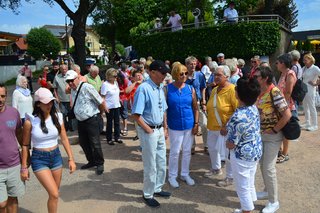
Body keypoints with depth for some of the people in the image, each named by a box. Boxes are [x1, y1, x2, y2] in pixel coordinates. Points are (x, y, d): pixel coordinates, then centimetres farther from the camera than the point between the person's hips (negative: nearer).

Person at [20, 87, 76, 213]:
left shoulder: (57, 117, -4)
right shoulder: (30, 121, -13)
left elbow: (64, 139, 3)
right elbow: (25, 145, -4)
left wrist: (71, 159, 0)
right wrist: (24, 167, -1)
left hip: (56, 156, 4)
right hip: (39, 159, -4)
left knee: (54, 193, 16)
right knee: (54, 194, -10)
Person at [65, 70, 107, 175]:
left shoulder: (87, 87, -17)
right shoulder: (73, 90, 8)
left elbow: (101, 102, -14)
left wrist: (99, 113, 1)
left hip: (92, 120, -8)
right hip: (81, 121, 8)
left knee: (95, 143, -3)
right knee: (83, 142, 15)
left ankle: (100, 163, 16)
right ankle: (91, 161, 33)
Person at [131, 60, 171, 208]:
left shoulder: (160, 88, 5)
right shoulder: (144, 88, -20)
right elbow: (136, 114, -22)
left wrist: (165, 128, 10)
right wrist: (148, 129, -15)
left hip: (160, 130, 8)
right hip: (149, 131, -8)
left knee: (161, 162, 20)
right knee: (150, 165, 7)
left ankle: (157, 189, 40)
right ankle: (148, 194, 27)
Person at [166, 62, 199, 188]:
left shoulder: (190, 89, -1)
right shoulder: (167, 89, -9)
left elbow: (195, 108, 3)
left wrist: (196, 124, -1)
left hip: (189, 126, 3)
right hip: (175, 127, -3)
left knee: (187, 151, 15)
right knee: (174, 152, 7)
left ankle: (185, 174, 33)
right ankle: (172, 176, 26)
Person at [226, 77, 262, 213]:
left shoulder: (238, 117, -31)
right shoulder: (254, 108, -4)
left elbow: (230, 145, -22)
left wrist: (227, 141, -1)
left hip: (242, 156, -9)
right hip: (256, 151, 9)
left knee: (242, 187, 12)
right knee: (250, 183, 26)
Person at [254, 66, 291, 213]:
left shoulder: (275, 92, -22)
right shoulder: (260, 92, 3)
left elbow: (287, 115, -25)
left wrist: (274, 130, -18)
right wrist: (257, 129, 6)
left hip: (272, 136, -8)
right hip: (261, 134, 8)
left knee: (269, 168, -2)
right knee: (262, 165, 18)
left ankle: (274, 201, 15)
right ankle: (267, 191, 38)